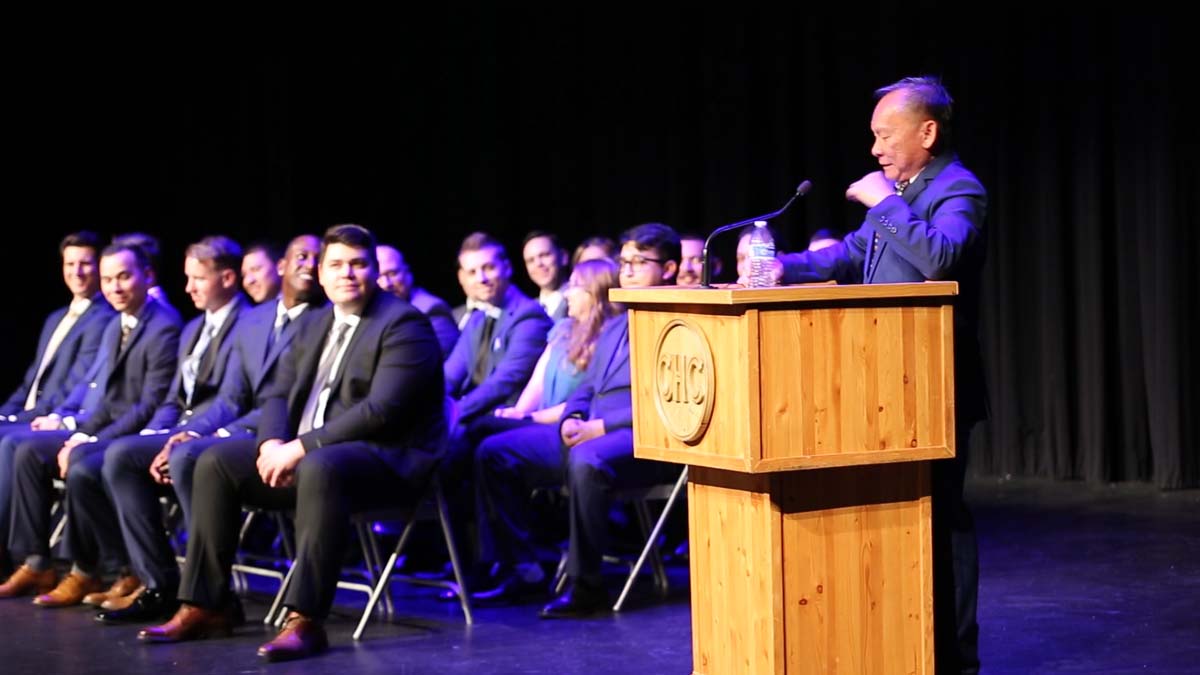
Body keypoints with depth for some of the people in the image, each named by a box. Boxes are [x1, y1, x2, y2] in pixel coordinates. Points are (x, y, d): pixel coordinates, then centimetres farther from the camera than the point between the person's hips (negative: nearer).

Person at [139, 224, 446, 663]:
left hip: (386, 457, -8)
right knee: (215, 462, -3)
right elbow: (279, 395, 13)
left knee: (318, 468, -39)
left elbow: (381, 410, -22)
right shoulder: (312, 324, 17)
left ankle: (304, 621, -40)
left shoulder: (403, 324, -10)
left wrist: (301, 447, -22)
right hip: (307, 451, 9)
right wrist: (273, 443, -10)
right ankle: (205, 606, -3)